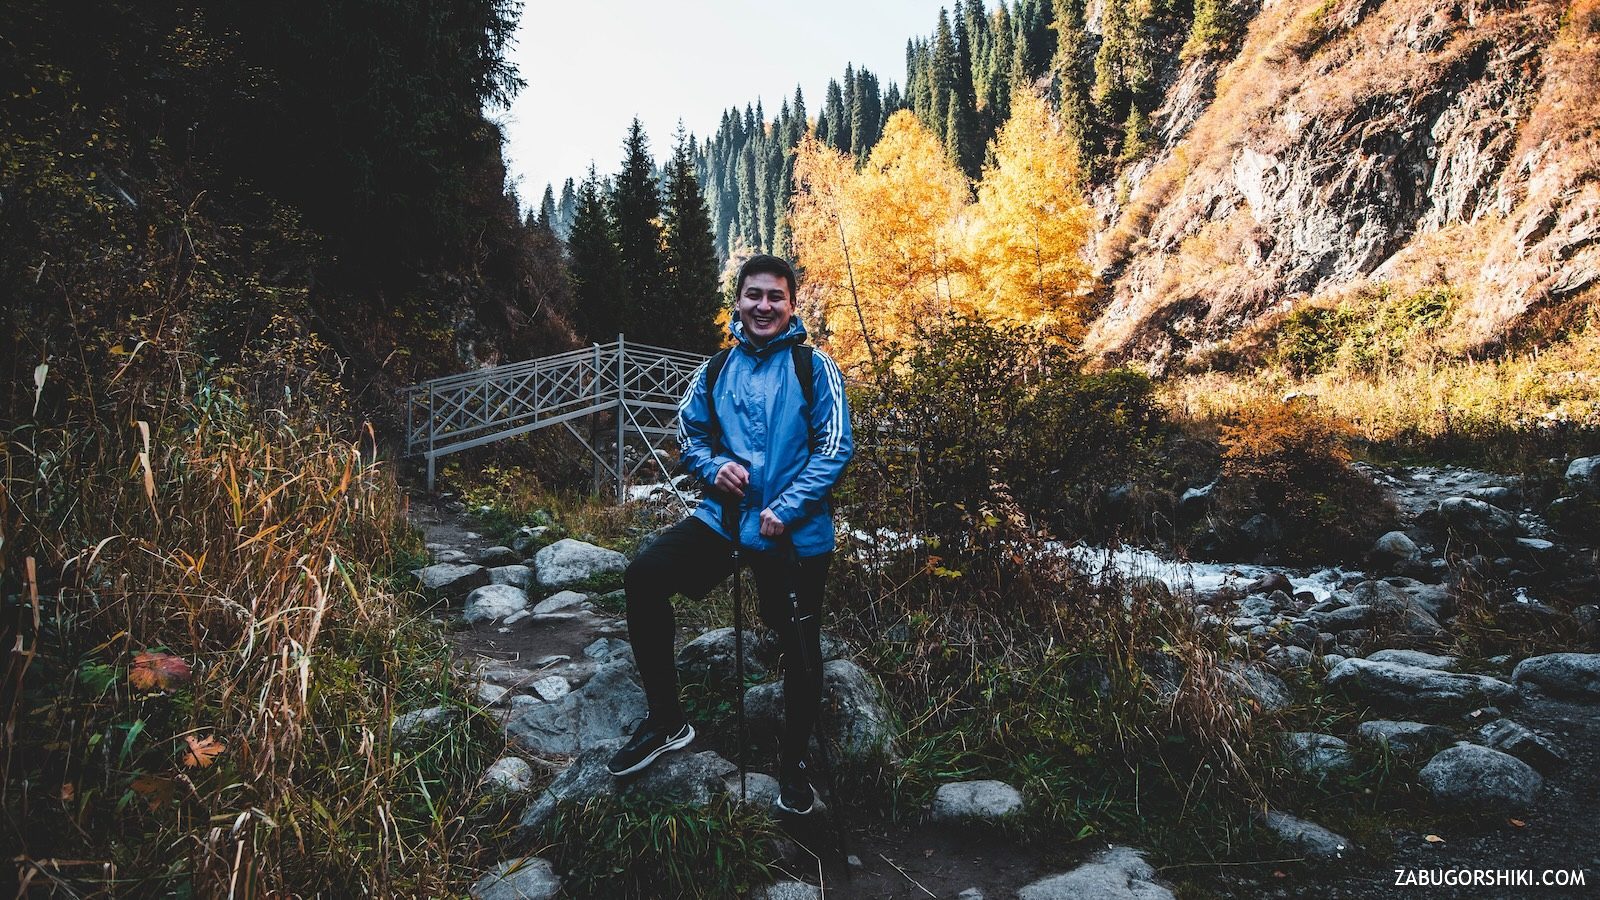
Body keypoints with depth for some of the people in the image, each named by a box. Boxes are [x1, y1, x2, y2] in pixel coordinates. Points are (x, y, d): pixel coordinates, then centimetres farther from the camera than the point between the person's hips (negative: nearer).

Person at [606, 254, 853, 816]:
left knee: (800, 645, 4)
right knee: (643, 578, -16)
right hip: (725, 514, 3)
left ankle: (794, 762, 31)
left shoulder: (814, 367, -1)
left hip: (796, 530, -3)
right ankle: (666, 722, 2)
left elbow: (835, 447, -6)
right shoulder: (715, 370, 10)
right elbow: (688, 430, 17)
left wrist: (785, 508, -16)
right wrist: (713, 466, -5)